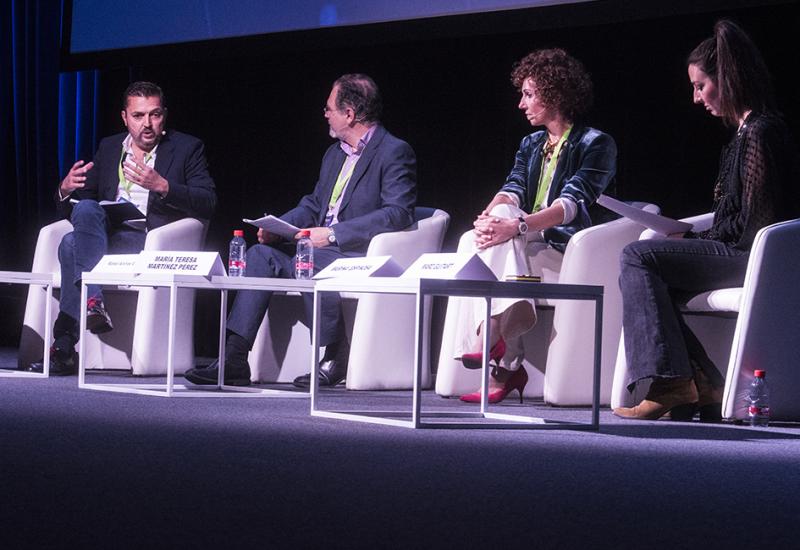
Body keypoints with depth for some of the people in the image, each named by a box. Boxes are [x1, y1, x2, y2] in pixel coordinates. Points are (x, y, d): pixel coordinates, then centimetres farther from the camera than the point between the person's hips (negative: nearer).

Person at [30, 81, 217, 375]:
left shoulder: (187, 148, 7)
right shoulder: (109, 148, 21)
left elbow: (208, 204, -7)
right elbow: (71, 207, 19)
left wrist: (161, 185, -21)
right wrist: (66, 190, -7)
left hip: (153, 238, -4)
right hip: (107, 231, 4)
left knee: (72, 245, -29)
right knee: (86, 209, -32)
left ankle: (64, 347, -34)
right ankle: (92, 302, -39)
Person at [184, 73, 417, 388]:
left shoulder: (395, 152, -8)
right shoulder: (335, 153, 21)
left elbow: (398, 213, -20)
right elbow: (314, 205, 24)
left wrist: (333, 234, -24)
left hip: (360, 255, -9)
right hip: (323, 248, 9)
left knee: (308, 261, -34)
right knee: (262, 254, -11)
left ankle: (334, 360, -18)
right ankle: (234, 359, -18)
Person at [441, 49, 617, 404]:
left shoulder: (595, 144, -2)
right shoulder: (531, 145, 21)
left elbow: (571, 203, -19)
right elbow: (513, 190, 2)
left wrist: (517, 225, -36)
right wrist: (488, 217, -23)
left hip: (568, 253, -6)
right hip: (526, 248, 6)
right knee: (472, 241, -24)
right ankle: (502, 366, -33)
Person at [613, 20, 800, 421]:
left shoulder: (761, 132, -13)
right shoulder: (748, 130, 17)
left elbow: (753, 222, -18)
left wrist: (695, 240, -8)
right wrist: (695, 240, 8)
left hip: (750, 257, -11)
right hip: (737, 256, 11)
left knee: (637, 257, -16)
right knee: (648, 277, 9)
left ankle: (671, 383, -20)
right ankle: (701, 384, -3)